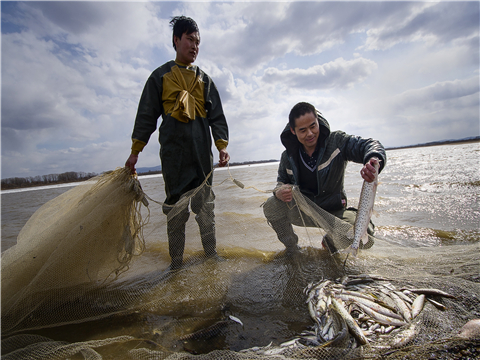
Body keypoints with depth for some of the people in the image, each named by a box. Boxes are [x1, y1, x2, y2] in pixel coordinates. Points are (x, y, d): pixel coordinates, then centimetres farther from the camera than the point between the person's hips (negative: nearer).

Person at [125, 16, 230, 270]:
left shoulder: (204, 80, 19)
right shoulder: (161, 75, 13)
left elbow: (216, 116, 11)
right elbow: (146, 114, 9)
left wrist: (222, 145, -3)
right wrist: (135, 151, 3)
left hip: (202, 151, 2)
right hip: (173, 151, -2)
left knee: (205, 205, 4)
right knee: (175, 206, 1)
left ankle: (211, 254, 16)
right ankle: (176, 262, 12)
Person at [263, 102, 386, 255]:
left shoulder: (336, 141, -15)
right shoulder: (288, 156, -7)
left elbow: (368, 145, -23)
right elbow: (281, 181, 6)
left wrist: (373, 160, -49)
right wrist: (279, 191, -21)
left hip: (334, 212, -1)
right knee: (271, 206, -24)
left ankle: (331, 242, 13)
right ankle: (291, 248, 3)